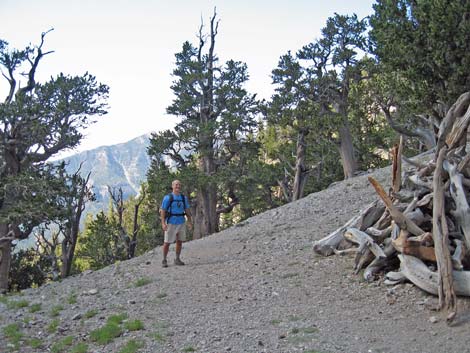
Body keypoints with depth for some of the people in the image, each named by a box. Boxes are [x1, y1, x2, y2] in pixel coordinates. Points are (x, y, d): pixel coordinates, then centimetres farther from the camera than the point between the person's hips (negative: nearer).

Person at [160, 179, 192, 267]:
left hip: (181, 223, 4)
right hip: (171, 223, -4)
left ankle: (177, 259, 19)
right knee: (167, 242, 1)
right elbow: (162, 211, -10)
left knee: (180, 241, 7)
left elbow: (187, 211, 10)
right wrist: (163, 223, -20)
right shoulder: (168, 197, -8)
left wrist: (190, 222, 4)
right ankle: (164, 260, 15)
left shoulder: (184, 198, 6)